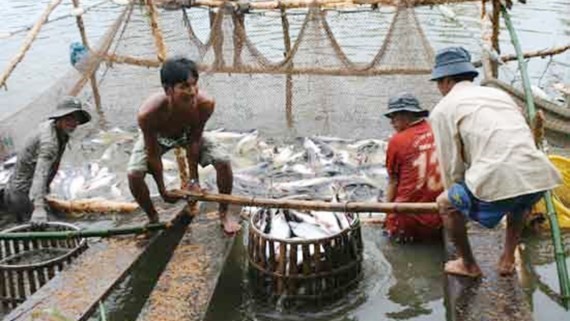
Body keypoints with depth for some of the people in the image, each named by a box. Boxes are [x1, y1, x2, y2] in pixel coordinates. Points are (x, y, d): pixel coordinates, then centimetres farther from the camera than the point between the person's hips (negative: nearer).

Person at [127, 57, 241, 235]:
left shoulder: (205, 104, -38)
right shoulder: (148, 113, -42)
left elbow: (194, 142, -22)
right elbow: (153, 155, -27)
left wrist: (193, 179, -18)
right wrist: (162, 191, -19)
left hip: (187, 134, 2)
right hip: (157, 137, -1)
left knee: (223, 162, -16)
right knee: (134, 174, -22)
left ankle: (224, 213, 9)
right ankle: (153, 218, 8)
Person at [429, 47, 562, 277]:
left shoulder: (443, 109, 9)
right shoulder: (499, 94, 28)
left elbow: (451, 166, 7)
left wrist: (457, 197, 27)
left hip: (498, 180, -6)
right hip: (539, 177, 6)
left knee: (446, 204, 21)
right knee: (519, 202, 40)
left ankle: (468, 265, 32)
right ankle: (508, 260, 38)